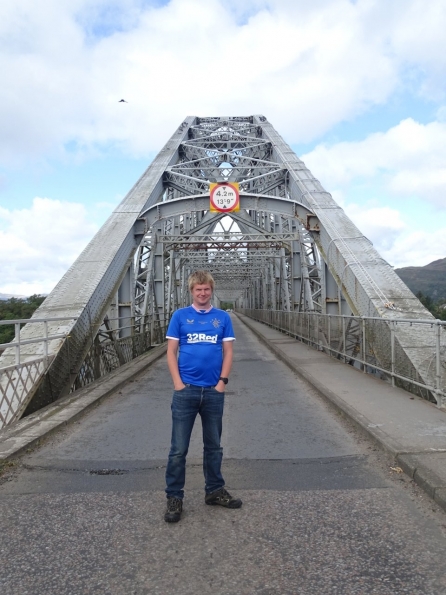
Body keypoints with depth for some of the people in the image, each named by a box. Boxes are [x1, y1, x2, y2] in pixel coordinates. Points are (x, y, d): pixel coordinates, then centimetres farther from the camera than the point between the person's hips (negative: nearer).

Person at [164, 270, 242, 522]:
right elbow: (171, 352, 0)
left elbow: (228, 352, 4)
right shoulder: (180, 316, 1)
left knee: (214, 445, 15)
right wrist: (178, 383, -8)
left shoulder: (223, 318, 4)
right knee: (179, 448, 4)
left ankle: (215, 490, 31)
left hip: (214, 391, 2)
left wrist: (222, 382, -6)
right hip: (186, 390, -1)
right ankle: (174, 497, 18)